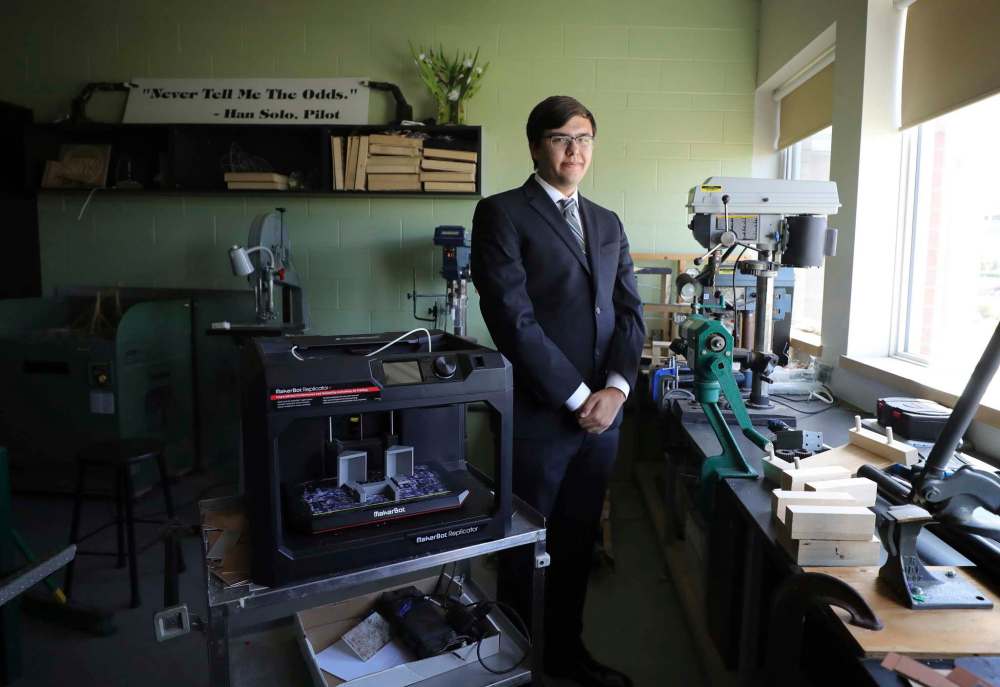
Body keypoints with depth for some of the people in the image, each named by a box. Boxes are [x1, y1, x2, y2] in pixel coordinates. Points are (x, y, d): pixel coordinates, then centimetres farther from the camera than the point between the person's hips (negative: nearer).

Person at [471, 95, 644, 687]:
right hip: (538, 415, -5)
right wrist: (577, 397, -14)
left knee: (578, 542, 18)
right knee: (526, 547, 10)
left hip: (603, 412, 6)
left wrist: (615, 388, -7)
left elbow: (630, 313, 9)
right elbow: (513, 318, -15)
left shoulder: (609, 223, 14)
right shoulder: (502, 213, -5)